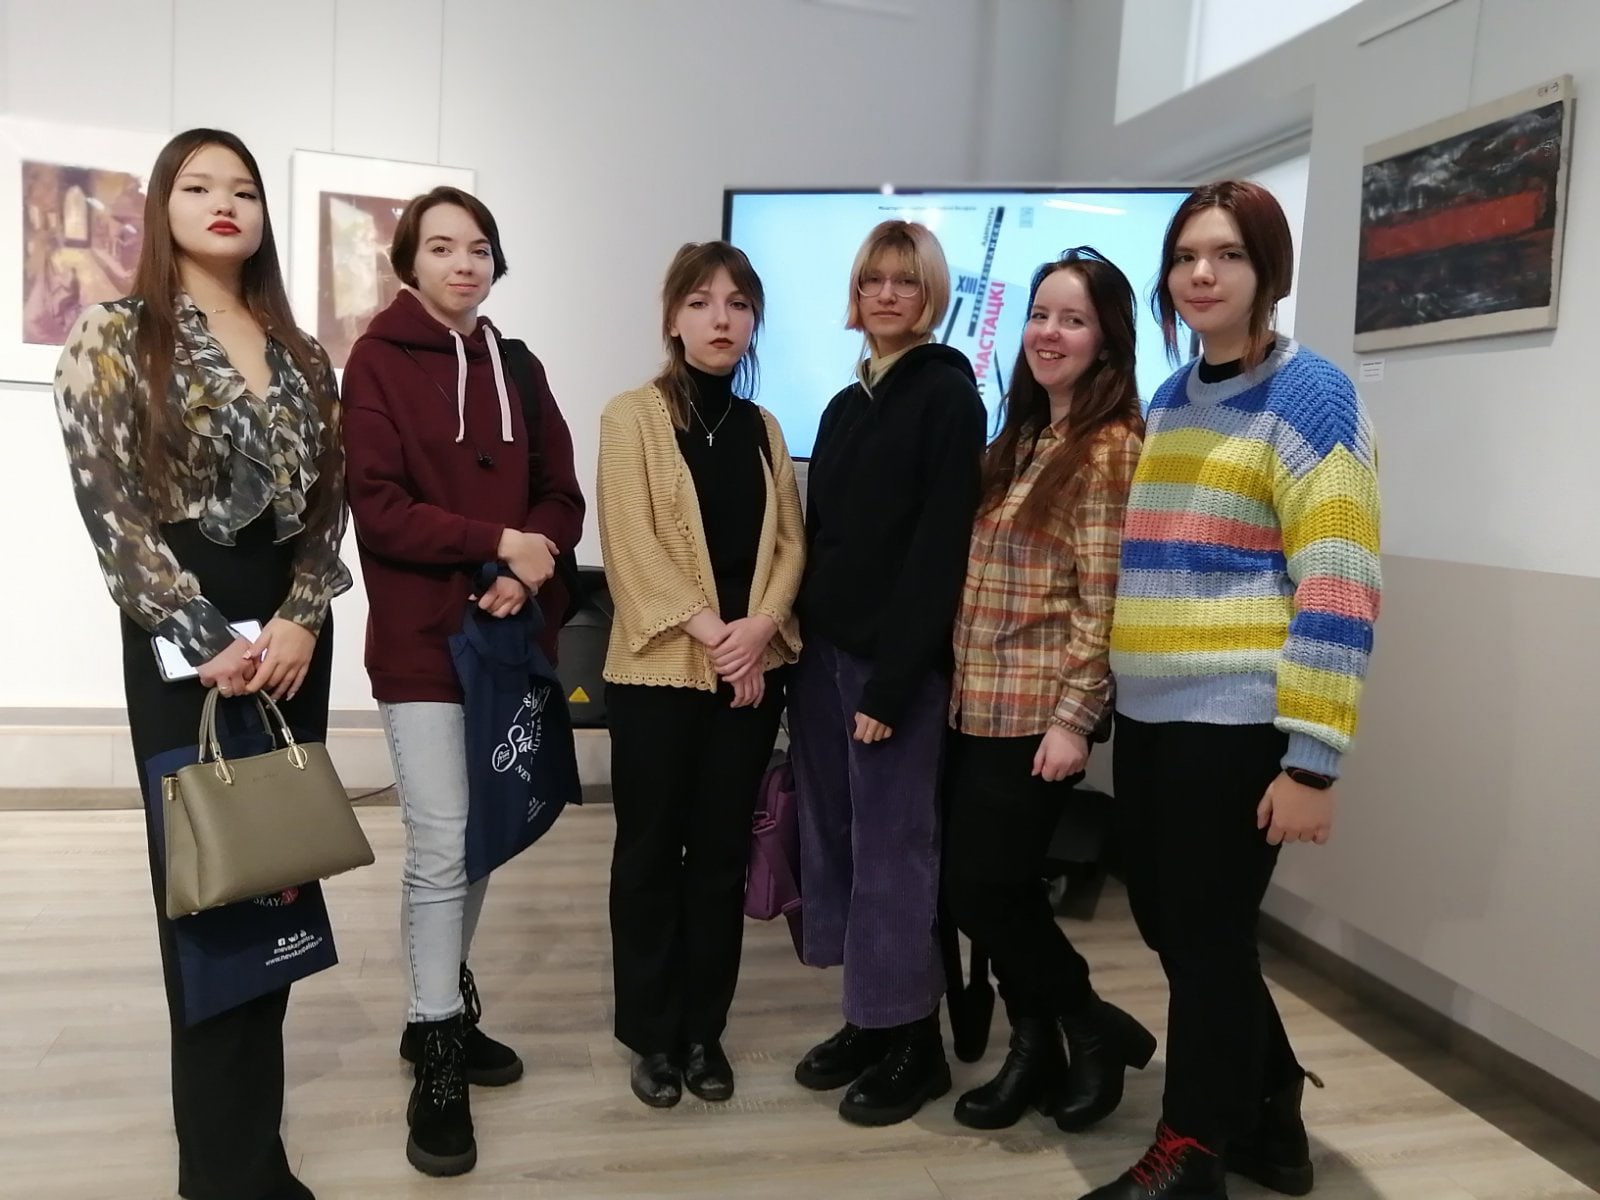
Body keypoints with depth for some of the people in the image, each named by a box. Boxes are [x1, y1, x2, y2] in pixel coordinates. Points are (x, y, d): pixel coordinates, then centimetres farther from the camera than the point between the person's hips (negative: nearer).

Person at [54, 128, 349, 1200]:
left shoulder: (299, 352, 11)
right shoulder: (114, 338, -1)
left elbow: (330, 498, 6)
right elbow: (114, 511, -8)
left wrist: (299, 621, -8)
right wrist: (209, 644, -13)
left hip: (293, 633, 4)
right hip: (184, 638, -4)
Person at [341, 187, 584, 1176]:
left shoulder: (517, 367, 11)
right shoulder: (377, 361, -3)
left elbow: (562, 498, 8)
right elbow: (376, 507, -12)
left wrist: (528, 572, -10)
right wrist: (498, 541, -16)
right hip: (422, 639, -5)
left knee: (486, 837, 13)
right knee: (442, 848, -5)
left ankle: (445, 1011, 31)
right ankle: (437, 1058, 11)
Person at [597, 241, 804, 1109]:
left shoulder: (763, 427, 13)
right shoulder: (633, 417, -2)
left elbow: (789, 541, 6)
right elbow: (631, 545, -11)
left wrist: (760, 625, -11)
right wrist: (707, 630, -17)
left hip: (752, 670, 4)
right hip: (659, 669, -4)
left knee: (722, 851, 10)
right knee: (650, 850, 5)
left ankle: (704, 1028, 24)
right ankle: (651, 1034, 20)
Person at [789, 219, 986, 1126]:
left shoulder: (949, 394, -6)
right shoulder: (845, 405, 17)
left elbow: (939, 547, -15)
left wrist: (893, 679, -19)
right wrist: (806, 640, 7)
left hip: (896, 657, -7)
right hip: (826, 647, 7)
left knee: (892, 845, 0)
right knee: (834, 838, 11)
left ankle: (914, 1040, 16)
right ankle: (868, 1018, 25)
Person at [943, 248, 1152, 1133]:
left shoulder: (1110, 447, -9)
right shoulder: (1020, 437, 14)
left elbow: (1103, 598, -14)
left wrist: (1074, 718, -17)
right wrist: (962, 685, 10)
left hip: (1038, 708, -7)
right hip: (977, 701, 7)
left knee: (981, 888, 0)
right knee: (997, 886, 11)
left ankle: (1095, 1026, 22)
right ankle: (1037, 1050, 27)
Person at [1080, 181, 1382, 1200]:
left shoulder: (1310, 395, -8)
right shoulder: (1170, 398, 14)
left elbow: (1337, 586, -15)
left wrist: (1313, 759, -18)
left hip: (1239, 722, -7)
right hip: (1150, 714, 7)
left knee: (1206, 936, 5)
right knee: (1169, 924, 15)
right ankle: (1267, 1108, 38)